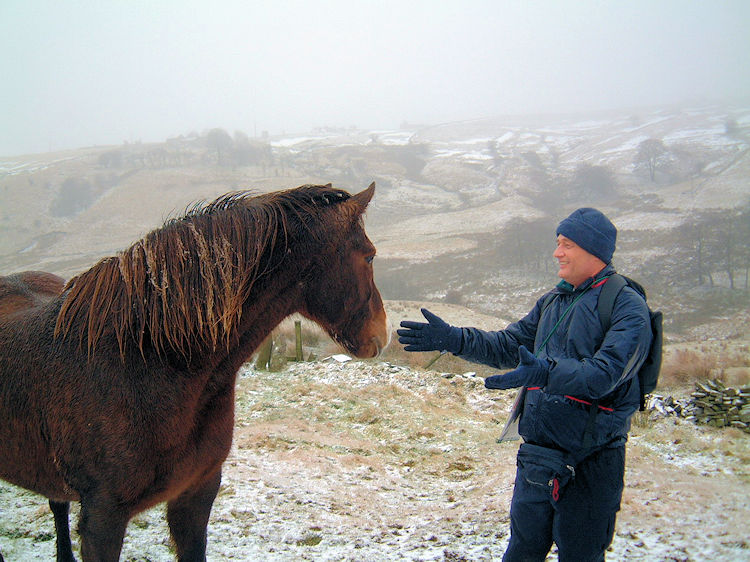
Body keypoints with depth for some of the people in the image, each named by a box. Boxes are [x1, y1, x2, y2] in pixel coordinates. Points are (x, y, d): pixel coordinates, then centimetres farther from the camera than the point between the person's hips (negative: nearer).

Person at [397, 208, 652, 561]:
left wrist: (547, 373, -40)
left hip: (590, 461, -6)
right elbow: (507, 347, 15)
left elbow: (606, 372, -25)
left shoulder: (626, 306, -11)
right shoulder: (552, 301, 12)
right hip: (536, 454, 7)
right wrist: (452, 339, 2)